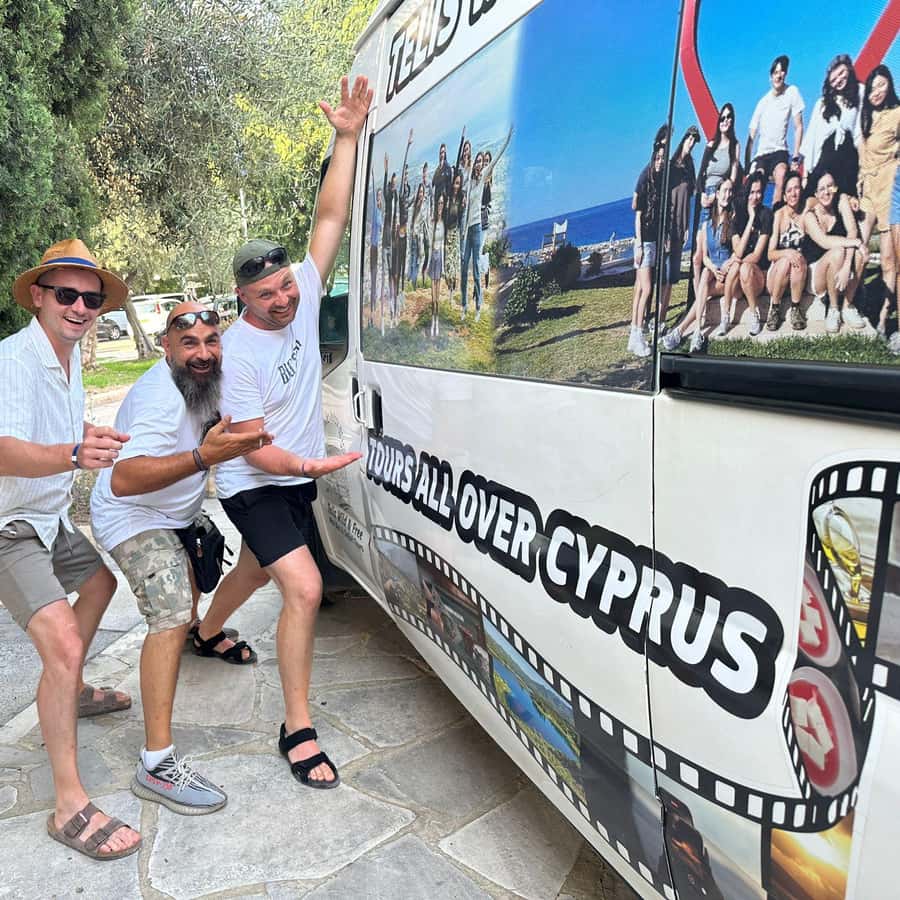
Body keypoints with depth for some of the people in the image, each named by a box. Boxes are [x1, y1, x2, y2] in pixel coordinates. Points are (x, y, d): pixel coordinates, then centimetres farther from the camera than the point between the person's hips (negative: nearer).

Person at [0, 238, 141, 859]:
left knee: (101, 579, 27)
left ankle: (72, 693, 45)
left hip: (51, 520, 9)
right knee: (64, 644, -21)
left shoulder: (70, 353, 5)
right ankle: (70, 807, -12)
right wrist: (75, 454, -56)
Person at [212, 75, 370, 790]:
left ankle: (207, 633, 57)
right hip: (255, 487, -7)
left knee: (256, 571, 27)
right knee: (304, 588, -21)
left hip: (297, 481, 7)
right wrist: (309, 464, -31)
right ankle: (299, 730, -10)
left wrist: (347, 138, -16)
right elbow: (253, 447, -20)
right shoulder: (238, 350, -22)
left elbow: (331, 218, -10)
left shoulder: (302, 294, -5)